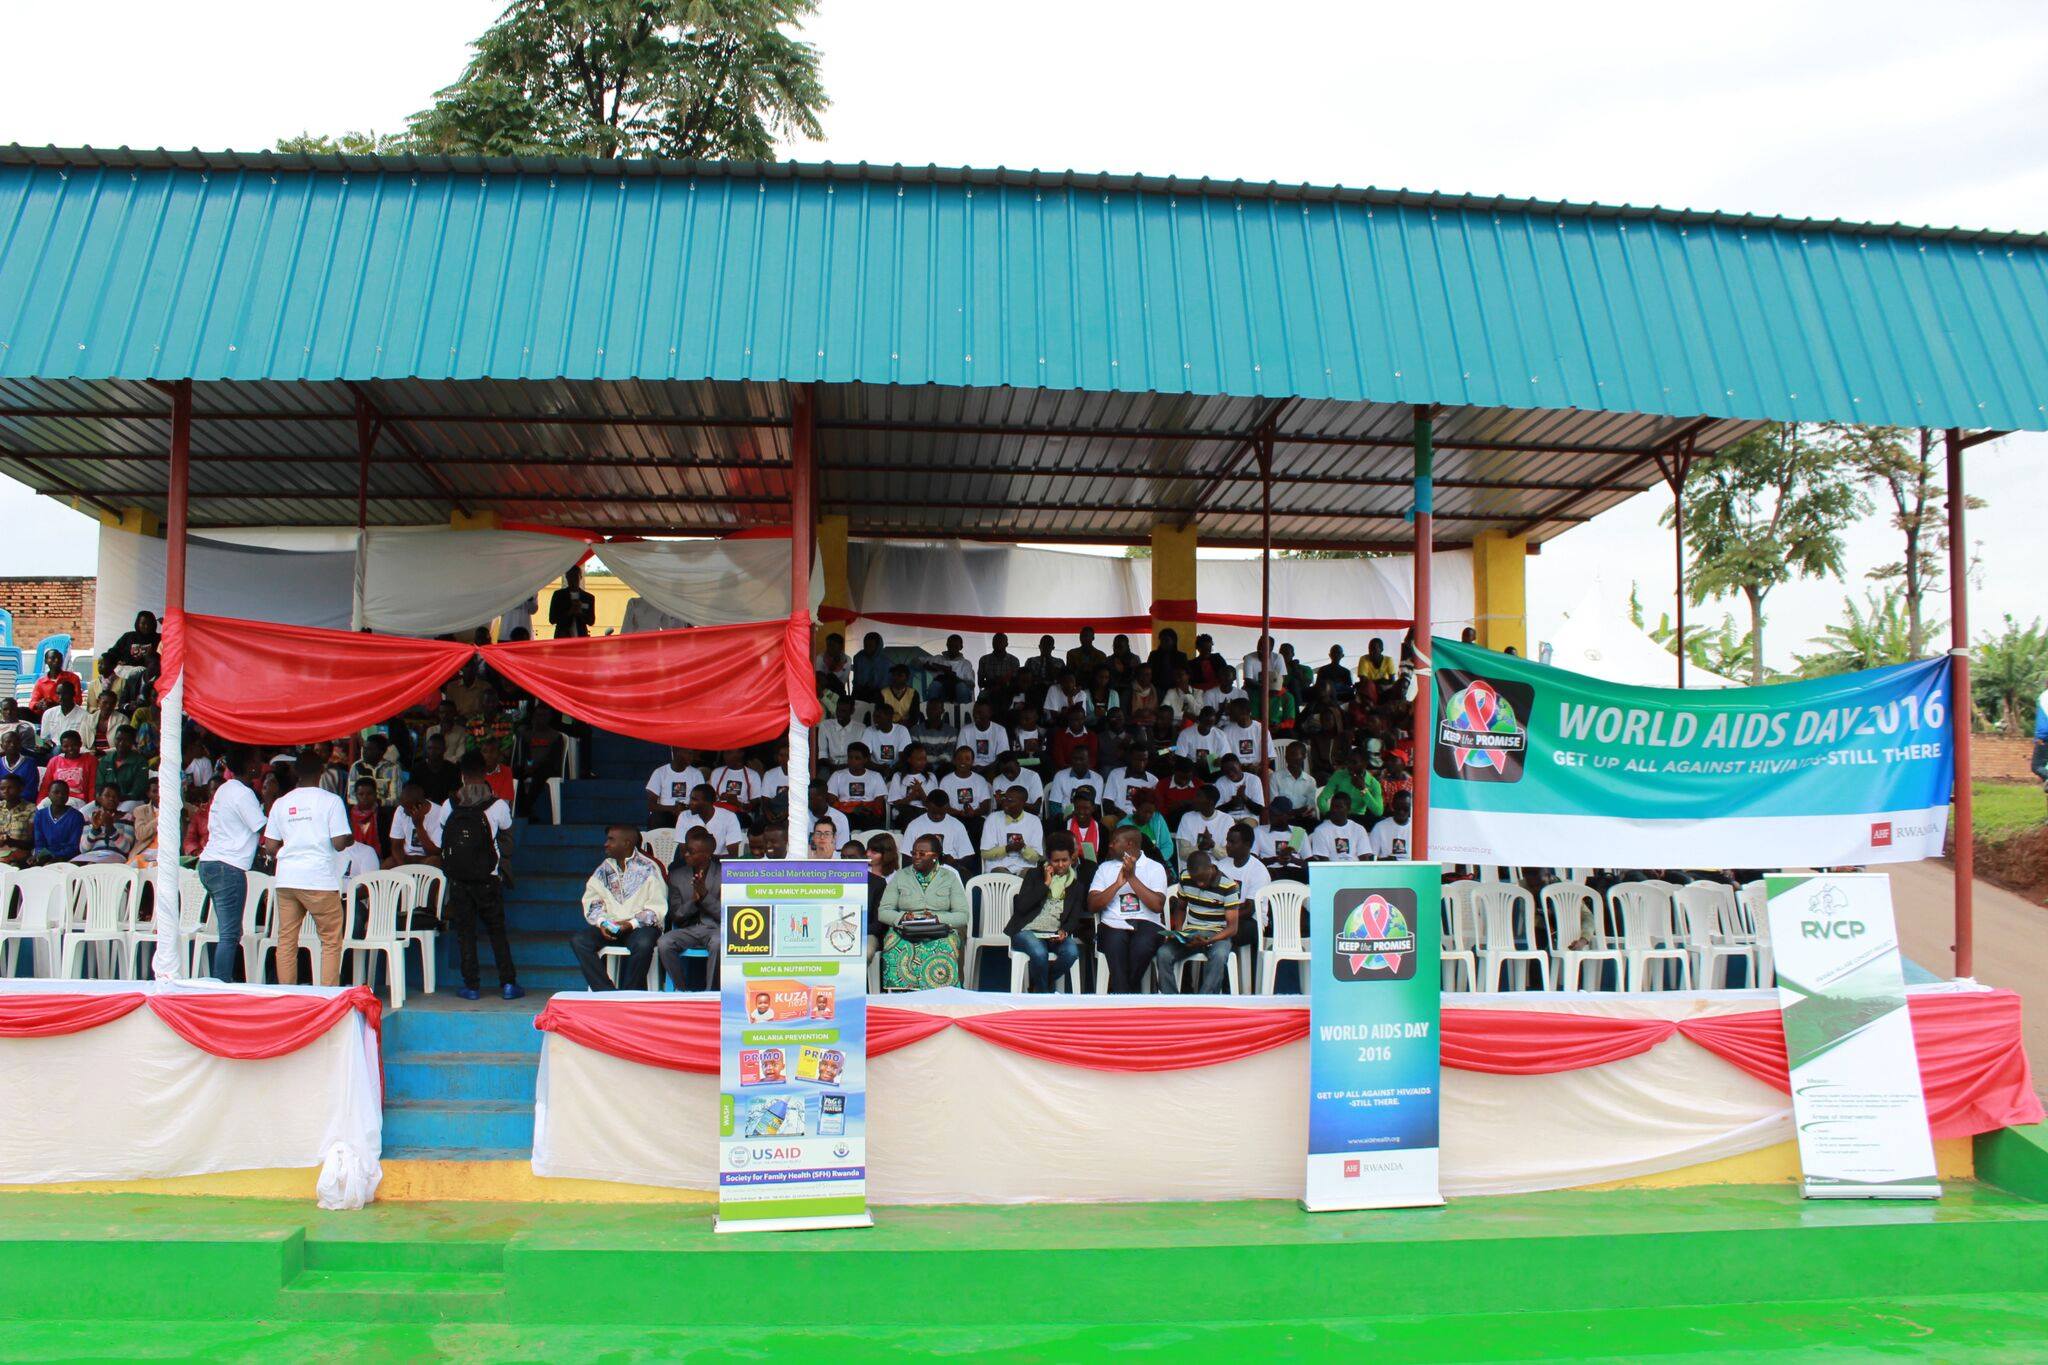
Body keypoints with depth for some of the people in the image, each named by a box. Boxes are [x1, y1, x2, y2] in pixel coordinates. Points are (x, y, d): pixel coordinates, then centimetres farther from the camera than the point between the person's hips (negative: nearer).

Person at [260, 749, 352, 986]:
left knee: (286, 940, 8)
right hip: (320, 879, -4)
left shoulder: (281, 803, 9)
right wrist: (351, 839, 12)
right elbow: (339, 843, -10)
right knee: (331, 940, 4)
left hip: (286, 879, 4)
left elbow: (270, 848, 9)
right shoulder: (331, 800, -3)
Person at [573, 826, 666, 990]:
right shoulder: (603, 870, 14)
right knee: (578, 940, -21)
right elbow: (592, 901, 12)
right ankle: (607, 993, -25)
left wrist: (631, 924, -17)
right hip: (608, 927, 5)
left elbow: (656, 908, -5)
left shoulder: (648, 868, -1)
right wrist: (601, 922, -7)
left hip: (640, 927, -5)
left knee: (643, 944, -38)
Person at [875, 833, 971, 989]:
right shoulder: (900, 876, 13)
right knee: (897, 951, -33)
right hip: (904, 932, 1)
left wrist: (937, 918, -15)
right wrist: (902, 917, -14)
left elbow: (962, 916, 2)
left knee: (943, 950, -35)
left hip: (940, 933, -1)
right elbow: (882, 912, 7)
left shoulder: (949, 877, 10)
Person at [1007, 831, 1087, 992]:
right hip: (1028, 930, -2)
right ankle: (1042, 992, -9)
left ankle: (1038, 986, -7)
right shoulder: (1035, 876, 11)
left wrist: (1065, 931, -14)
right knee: (1039, 953, -36)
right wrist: (1046, 884, -5)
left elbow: (1075, 917, 9)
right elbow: (1021, 906, -3)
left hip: (1055, 934, 2)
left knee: (1072, 952, -31)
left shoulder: (1077, 884, 16)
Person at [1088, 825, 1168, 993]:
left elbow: (1157, 905, -5)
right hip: (1114, 924, 1)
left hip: (1146, 923, -1)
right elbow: (1092, 906, 7)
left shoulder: (1155, 868, 11)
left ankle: (1118, 993, -17)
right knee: (1116, 943, -35)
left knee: (1142, 946, -35)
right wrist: (1118, 884, -5)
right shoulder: (1105, 868, 18)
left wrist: (1132, 878, -7)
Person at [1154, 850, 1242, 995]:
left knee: (1219, 956, -38)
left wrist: (1208, 941, -28)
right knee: (1163, 954, -26)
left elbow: (1232, 928, -12)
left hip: (1217, 935, -3)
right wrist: (1178, 932, 0)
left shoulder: (1228, 886, -12)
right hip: (1189, 933, 4)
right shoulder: (1185, 878, 1)